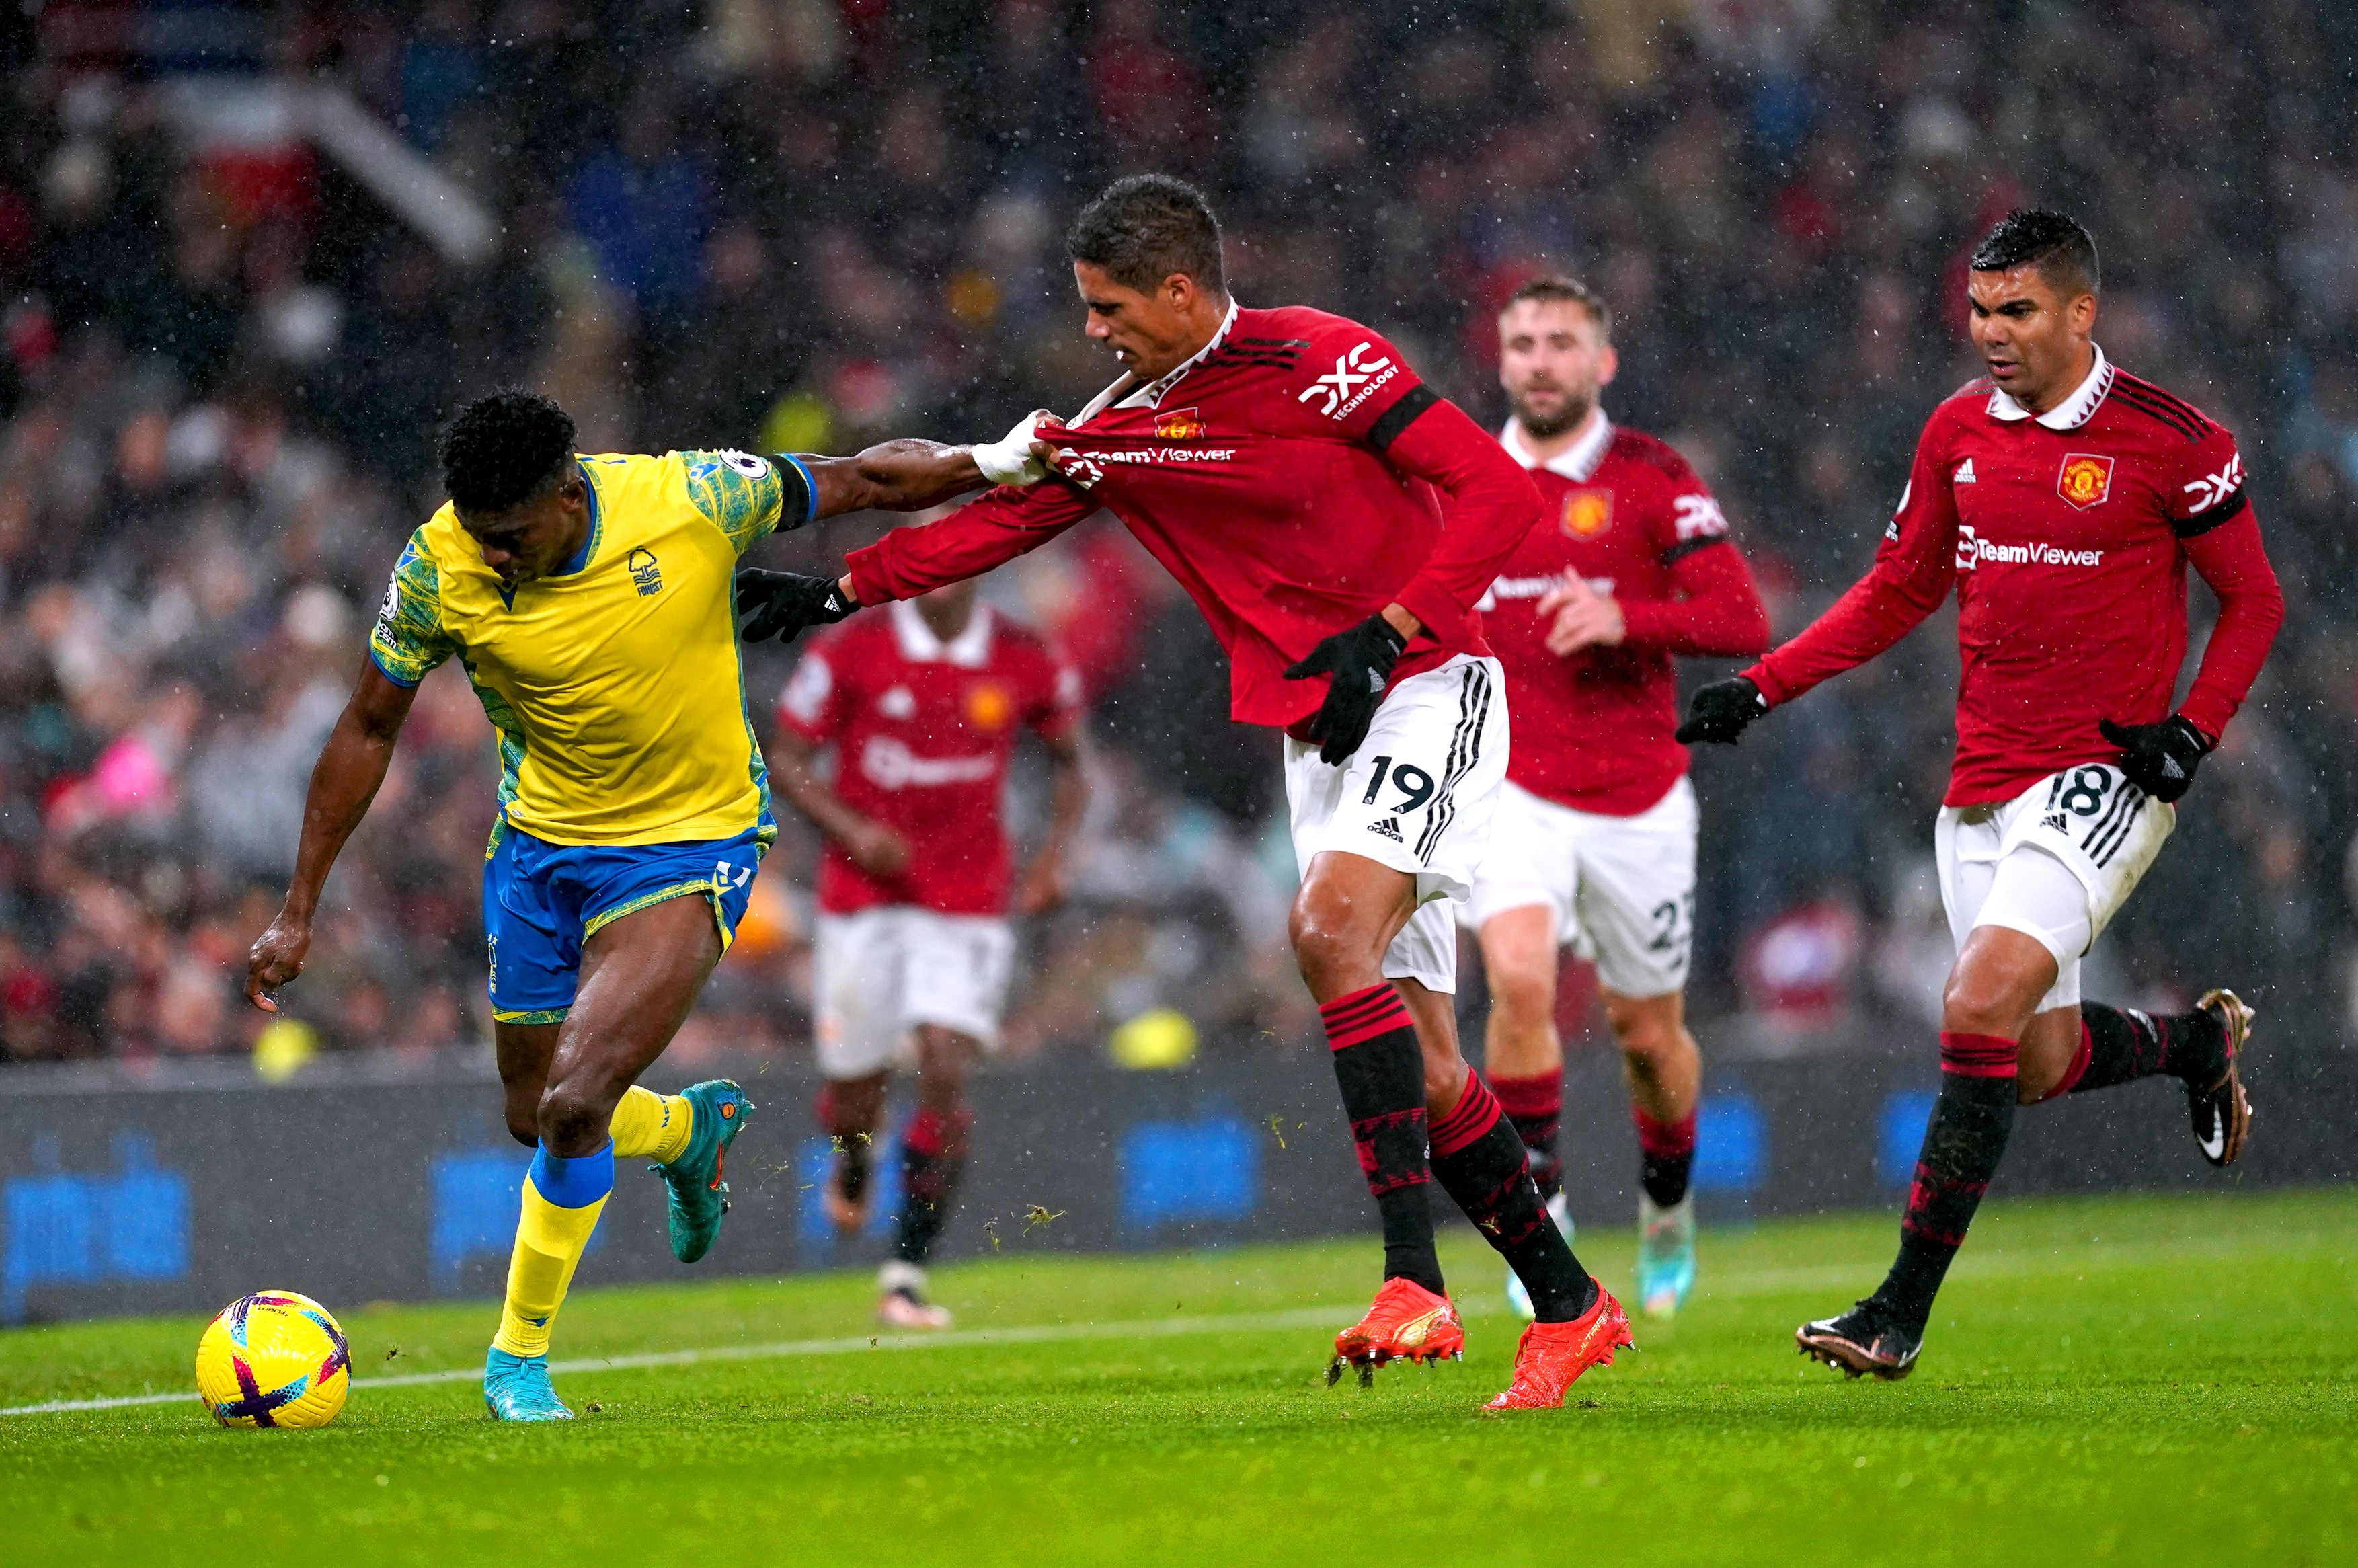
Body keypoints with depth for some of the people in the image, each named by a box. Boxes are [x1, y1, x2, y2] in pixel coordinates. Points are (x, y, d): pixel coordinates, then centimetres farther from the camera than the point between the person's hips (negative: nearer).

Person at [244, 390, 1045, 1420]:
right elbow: (369, 731, -3)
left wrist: (996, 464, -2)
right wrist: (299, 910, -2)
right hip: (536, 842, 4)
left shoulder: (690, 500, -23)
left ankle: (518, 1356, 1)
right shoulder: (439, 569, -17)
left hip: (690, 842, -4)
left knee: (572, 1105, -18)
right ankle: (691, 1127, 47)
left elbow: (857, 481, -4)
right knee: (536, 1121, 13)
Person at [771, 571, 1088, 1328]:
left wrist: (1054, 855, -2)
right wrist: (852, 830, -16)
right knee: (856, 1087, 4)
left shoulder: (1026, 663, -3)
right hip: (863, 896, 0)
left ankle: (905, 1273, -7)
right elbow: (788, 759, 0)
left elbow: (1069, 764, 14)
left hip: (969, 905, 0)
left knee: (946, 1074, -15)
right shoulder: (852, 650, -7)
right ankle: (852, 1167, 44)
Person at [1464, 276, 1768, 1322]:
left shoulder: (1653, 479, -5)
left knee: (1647, 1029, 11)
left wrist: (1626, 618, -26)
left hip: (1639, 801, -1)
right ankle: (1538, 1214, -13)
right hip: (1513, 792, 1)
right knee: (1520, 978, -24)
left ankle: (1668, 1214, 39)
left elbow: (1742, 622, -13)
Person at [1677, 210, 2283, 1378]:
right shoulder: (1957, 432, 7)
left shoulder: (2171, 442, -8)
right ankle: (2199, 1042, 43)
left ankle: (1902, 1313, -19)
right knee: (2042, 1062, 8)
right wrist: (1762, 686, 9)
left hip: (2102, 776, -6)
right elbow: (1898, 591, 18)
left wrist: (2192, 731, -12)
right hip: (1983, 787, 6)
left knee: (1982, 1004, -22)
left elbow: (2252, 599, 1)